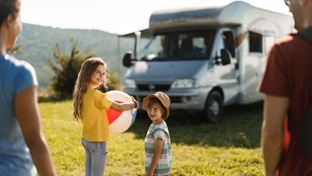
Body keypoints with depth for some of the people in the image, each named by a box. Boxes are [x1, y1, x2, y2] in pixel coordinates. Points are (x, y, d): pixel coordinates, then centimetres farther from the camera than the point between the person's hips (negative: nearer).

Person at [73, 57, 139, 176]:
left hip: (86, 139, 8)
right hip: (97, 141, -8)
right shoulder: (96, 94, -21)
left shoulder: (83, 93, 5)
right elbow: (119, 107, -17)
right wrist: (134, 104, -1)